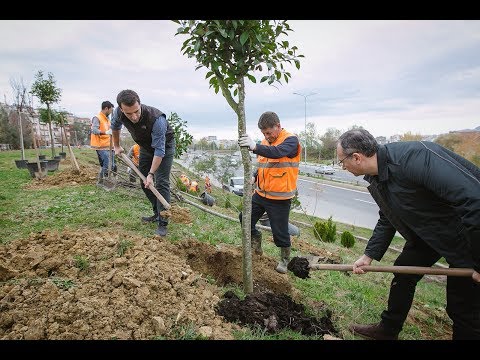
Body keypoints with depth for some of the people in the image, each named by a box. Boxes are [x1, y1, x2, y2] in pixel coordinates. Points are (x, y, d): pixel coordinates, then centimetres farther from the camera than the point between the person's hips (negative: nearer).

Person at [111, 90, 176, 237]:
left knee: (161, 183, -15)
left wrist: (151, 174, -35)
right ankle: (157, 213, 23)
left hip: (164, 145, -6)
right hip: (145, 146, 6)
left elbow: (159, 150, -35)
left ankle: (163, 223, -12)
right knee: (144, 182, 8)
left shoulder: (156, 119, -40)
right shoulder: (119, 114, -22)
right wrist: (116, 146, 13)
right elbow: (115, 126, 5)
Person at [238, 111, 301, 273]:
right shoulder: (265, 142, 9)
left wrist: (255, 147, -49)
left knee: (280, 231, 4)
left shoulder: (291, 140, -13)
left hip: (280, 198, -7)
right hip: (261, 194, 7)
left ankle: (284, 259, 30)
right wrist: (255, 176, 3)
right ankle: (256, 244, 37)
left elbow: (277, 152, -35)